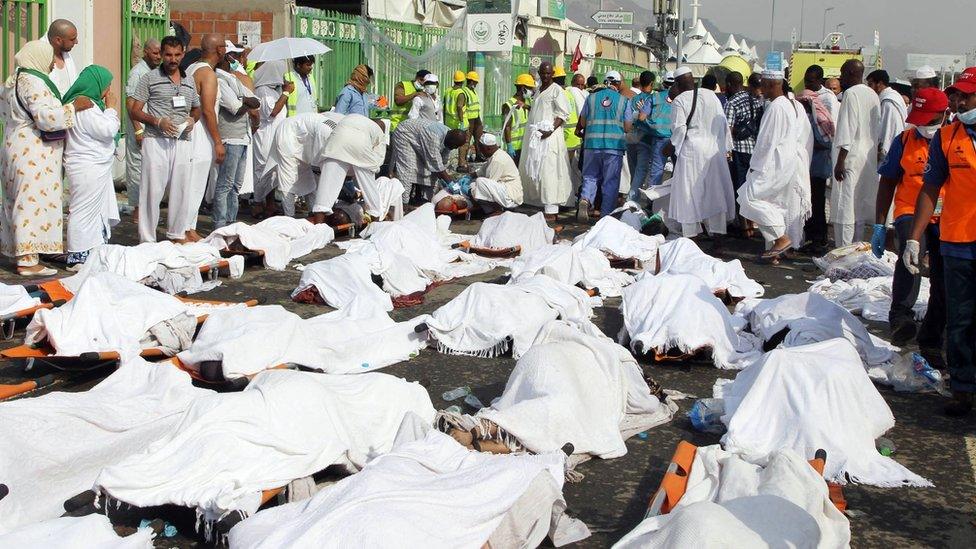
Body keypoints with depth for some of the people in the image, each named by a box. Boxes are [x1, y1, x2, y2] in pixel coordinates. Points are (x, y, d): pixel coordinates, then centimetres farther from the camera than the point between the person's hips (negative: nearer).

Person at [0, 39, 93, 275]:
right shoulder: (33, 82, -16)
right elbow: (46, 117, -25)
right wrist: (73, 107, -16)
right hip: (34, 153, -10)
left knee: (19, 201, 15)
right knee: (33, 201, -9)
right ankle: (28, 260, -10)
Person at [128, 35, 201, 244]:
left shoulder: (189, 81, 15)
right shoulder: (150, 78, 2)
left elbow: (196, 109, 26)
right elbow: (134, 111, 0)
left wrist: (192, 120, 3)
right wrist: (158, 121, -15)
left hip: (182, 142, 4)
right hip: (156, 141, -4)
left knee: (181, 190, 7)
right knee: (152, 190, -5)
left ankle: (177, 234, 20)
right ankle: (147, 239, 1)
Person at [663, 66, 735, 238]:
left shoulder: (679, 100, -9)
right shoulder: (711, 95, 4)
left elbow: (679, 128, -13)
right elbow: (723, 122, 6)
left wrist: (671, 146, 2)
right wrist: (725, 145, 14)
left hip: (691, 149, -4)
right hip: (714, 148, 4)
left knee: (690, 190, 3)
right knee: (714, 189, 10)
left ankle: (690, 232, 4)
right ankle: (716, 228, 12)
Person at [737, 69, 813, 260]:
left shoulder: (775, 108, -15)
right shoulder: (796, 106, 12)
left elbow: (767, 141, -16)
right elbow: (807, 138, 15)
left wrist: (756, 165, -7)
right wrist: (803, 163, 20)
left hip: (778, 164, -10)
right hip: (797, 163, 10)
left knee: (749, 195, -8)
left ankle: (781, 237, -10)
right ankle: (774, 250, 16)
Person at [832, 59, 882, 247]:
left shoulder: (851, 94, -12)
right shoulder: (873, 95, 14)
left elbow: (847, 131, -17)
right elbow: (878, 131, 17)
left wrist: (840, 162, -16)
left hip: (852, 158, -9)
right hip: (870, 159, 9)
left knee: (845, 208, -7)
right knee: (862, 206, 13)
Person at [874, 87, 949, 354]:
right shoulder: (905, 140, 2)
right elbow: (888, 182, 7)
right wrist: (879, 224, 3)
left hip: (948, 220, 2)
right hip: (911, 212, -2)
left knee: (943, 285, 5)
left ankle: (930, 343, 21)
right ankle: (901, 318, -40)